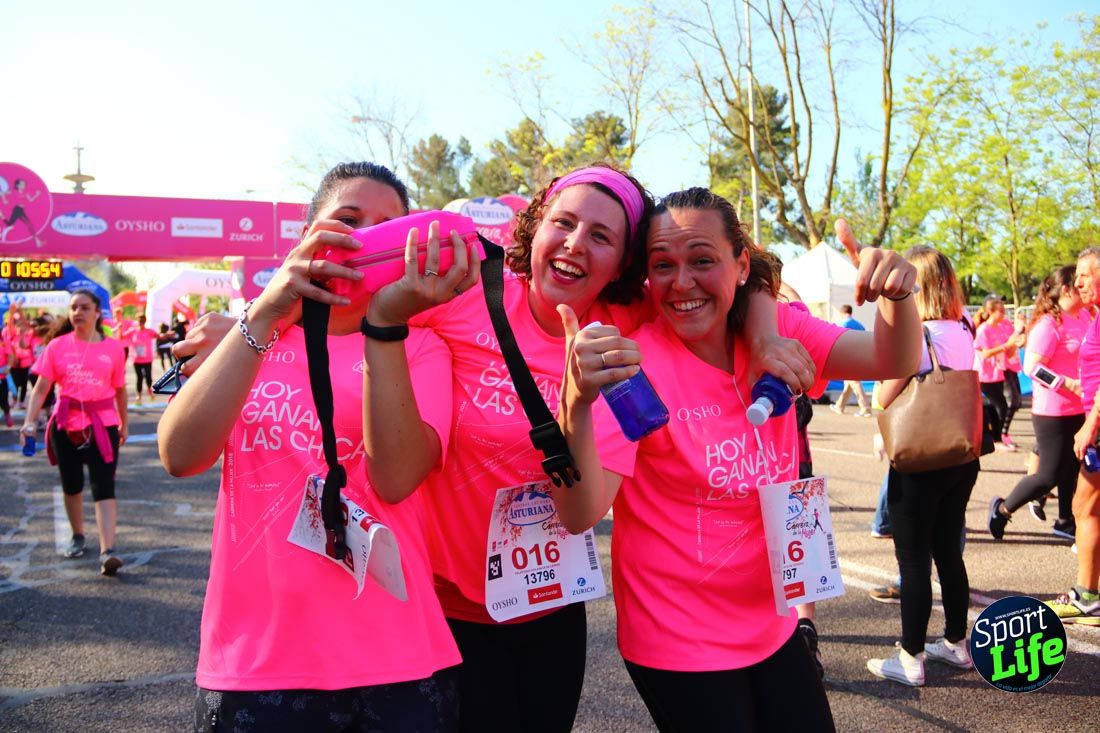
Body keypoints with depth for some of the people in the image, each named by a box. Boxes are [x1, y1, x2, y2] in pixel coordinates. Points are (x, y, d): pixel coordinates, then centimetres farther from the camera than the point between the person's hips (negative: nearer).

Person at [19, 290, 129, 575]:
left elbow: (120, 390, 9)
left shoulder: (113, 348, 1)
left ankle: (107, 551, -17)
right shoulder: (57, 346, 1)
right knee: (72, 484, 15)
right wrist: (30, 420, -15)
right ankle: (78, 536, 37)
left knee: (103, 487, -10)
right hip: (65, 423, 2)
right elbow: (41, 386, -3)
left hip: (103, 424, -2)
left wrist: (124, 424, 14)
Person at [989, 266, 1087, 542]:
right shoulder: (1049, 324, -17)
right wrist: (1069, 384, -28)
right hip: (1053, 412, -8)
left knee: (1073, 468, 16)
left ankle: (1065, 522, 30)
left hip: (1078, 409, 8)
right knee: (1050, 474, -2)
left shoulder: (1084, 316, 7)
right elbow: (1032, 366, -23)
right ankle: (1002, 508, 17)